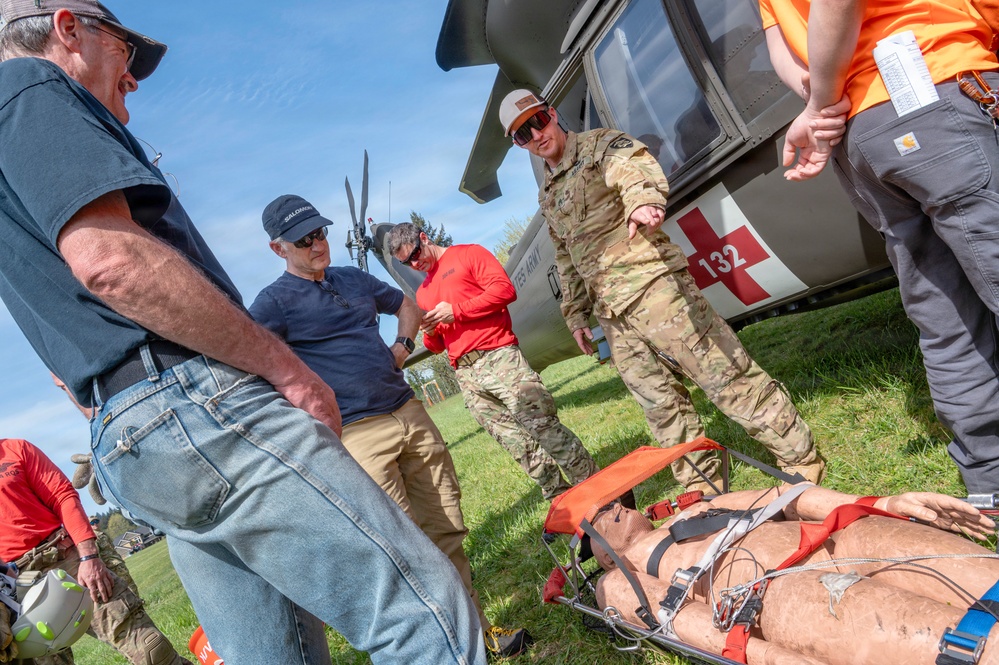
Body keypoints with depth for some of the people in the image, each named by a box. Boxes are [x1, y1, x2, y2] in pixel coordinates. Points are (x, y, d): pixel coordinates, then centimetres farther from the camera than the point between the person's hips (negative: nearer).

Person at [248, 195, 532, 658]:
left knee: (447, 531, 9)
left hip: (409, 412, 6)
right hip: (357, 436, -6)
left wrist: (404, 345, 13)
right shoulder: (274, 303, -4)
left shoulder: (354, 279, 16)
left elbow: (406, 305, 31)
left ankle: (473, 625, 24)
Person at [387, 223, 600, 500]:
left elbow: (505, 289, -6)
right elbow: (436, 346, 27)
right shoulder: (423, 293, 25)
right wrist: (429, 333, 3)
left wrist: (456, 311, -9)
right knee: (520, 445, 2)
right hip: (466, 376, 6)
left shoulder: (468, 254, 8)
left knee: (544, 425, -13)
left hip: (499, 357, -5)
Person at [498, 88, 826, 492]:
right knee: (661, 405, 7)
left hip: (651, 285, -7)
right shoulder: (547, 196, 23)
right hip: (611, 314, 7)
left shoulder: (600, 145, 3)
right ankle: (702, 487, 17)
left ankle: (801, 459, 5)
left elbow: (635, 166, -20)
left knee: (725, 375, -7)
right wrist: (576, 314, 25)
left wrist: (643, 199, -42)